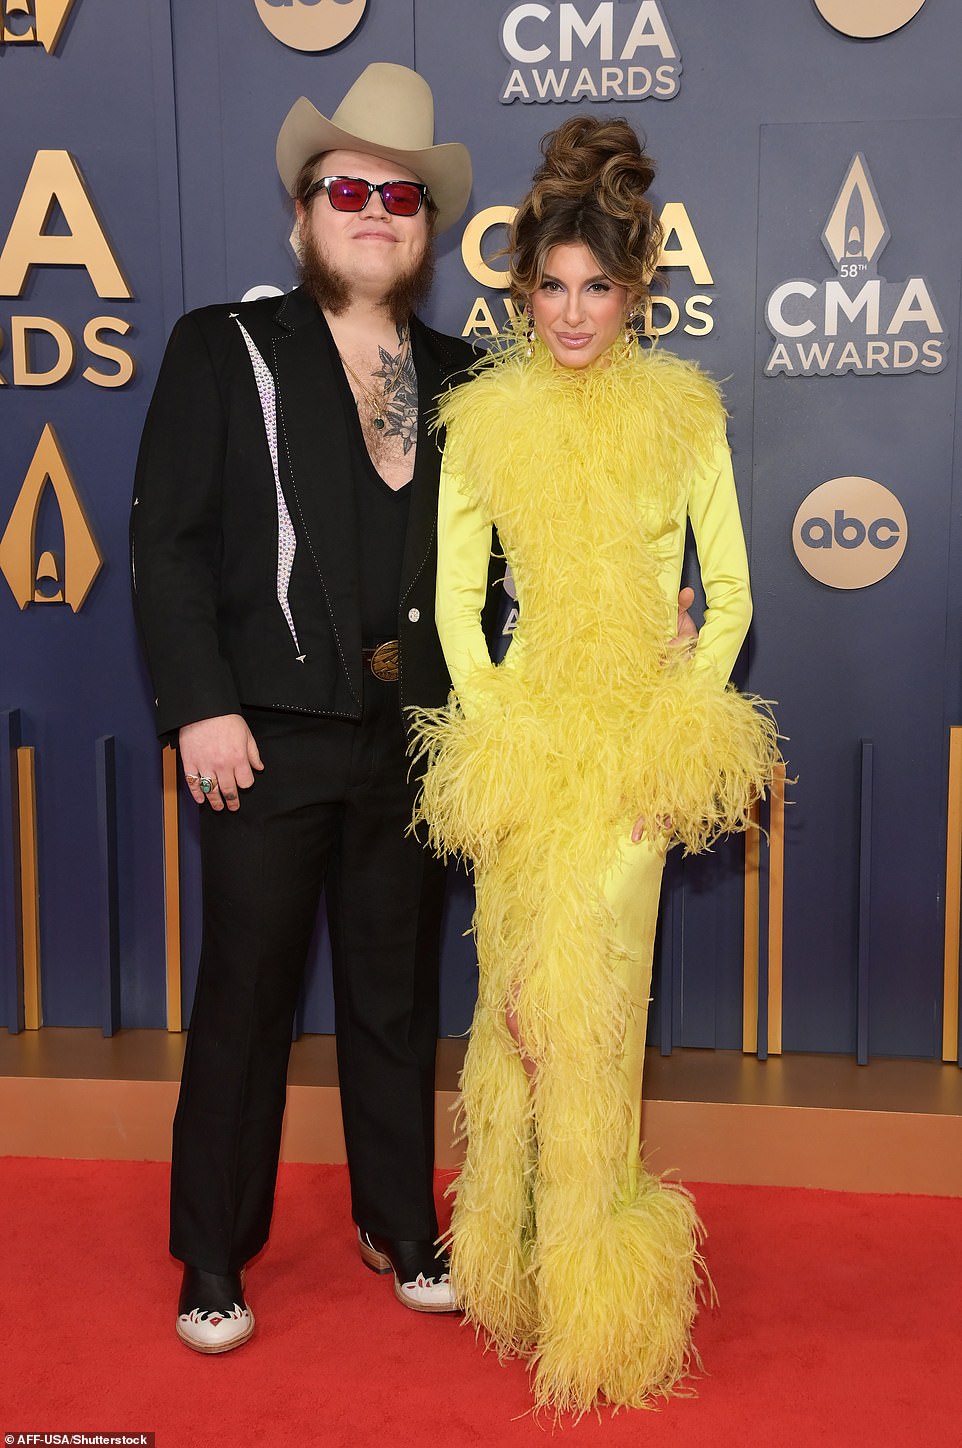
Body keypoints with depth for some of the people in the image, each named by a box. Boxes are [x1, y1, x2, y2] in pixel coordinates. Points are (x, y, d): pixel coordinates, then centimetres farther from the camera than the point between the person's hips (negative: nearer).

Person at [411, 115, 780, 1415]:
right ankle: (525, 1260, 25)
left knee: (579, 995, -6)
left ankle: (597, 1298, 13)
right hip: (522, 729, 1)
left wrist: (681, 727, -6)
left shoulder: (685, 409, 3)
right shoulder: (484, 416, 5)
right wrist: (493, 728, -5)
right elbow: (456, 597, 5)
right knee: (526, 994, 5)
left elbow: (730, 597, 3)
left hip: (642, 734, -1)